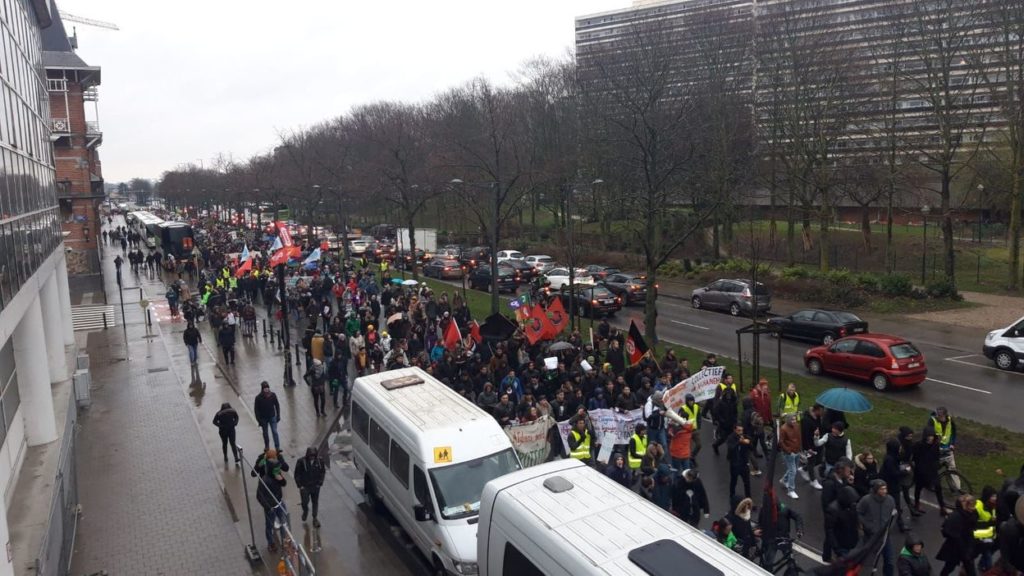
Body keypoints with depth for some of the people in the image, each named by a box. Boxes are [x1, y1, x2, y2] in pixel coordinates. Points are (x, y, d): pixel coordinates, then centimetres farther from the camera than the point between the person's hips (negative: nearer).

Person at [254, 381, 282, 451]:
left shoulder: (273, 395, -11)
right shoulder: (258, 398, -17)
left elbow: (277, 405, 0)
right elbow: (256, 409, -11)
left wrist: (278, 416, -1)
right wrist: (259, 420, -12)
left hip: (272, 417, 0)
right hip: (263, 418, 0)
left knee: (275, 432, -3)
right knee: (265, 433, 16)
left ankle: (277, 447, 2)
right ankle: (267, 446, 34)